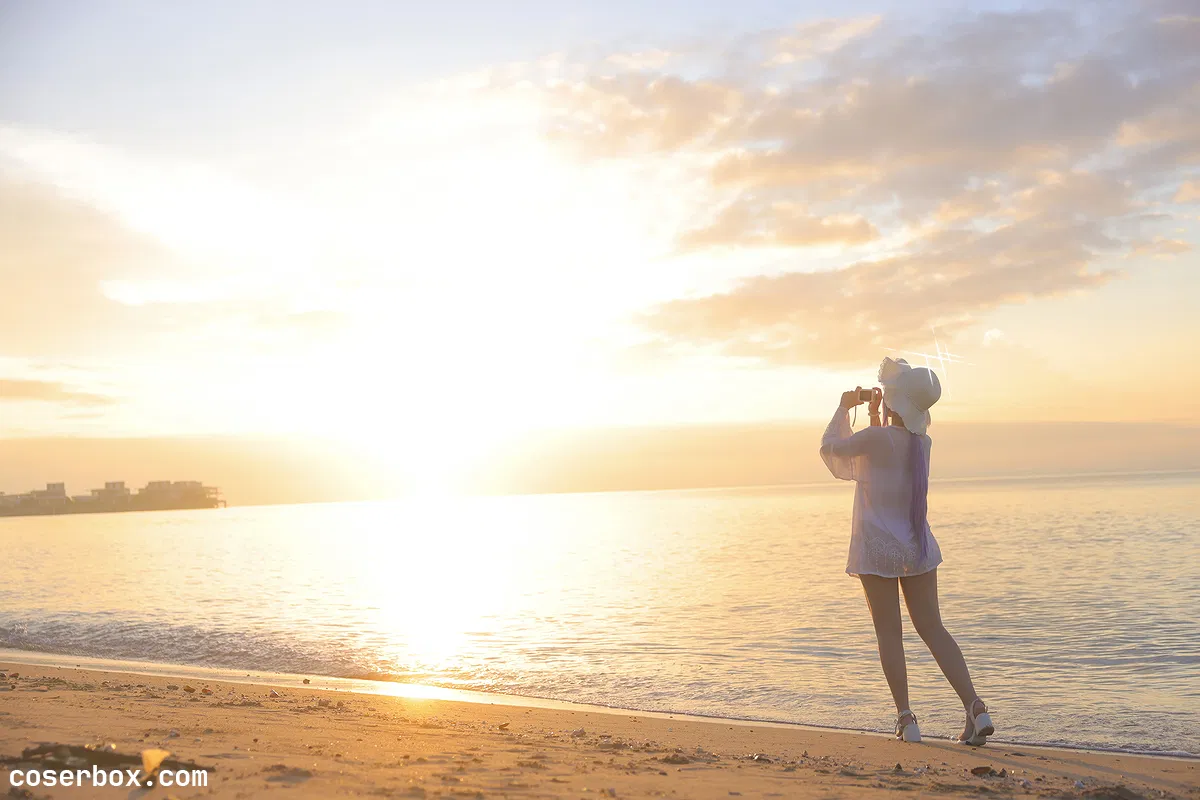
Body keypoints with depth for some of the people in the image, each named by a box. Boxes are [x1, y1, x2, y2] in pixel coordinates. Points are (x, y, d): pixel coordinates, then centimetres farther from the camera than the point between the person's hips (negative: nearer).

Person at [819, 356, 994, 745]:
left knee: (889, 633, 3)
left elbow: (830, 447, -1)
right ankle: (975, 706, -3)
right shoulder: (922, 442, 3)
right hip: (917, 547, 5)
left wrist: (843, 408, 13)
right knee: (932, 628, 7)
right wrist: (874, 417, 23)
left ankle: (906, 719, 1)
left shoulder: (876, 438, -17)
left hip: (876, 549, -5)